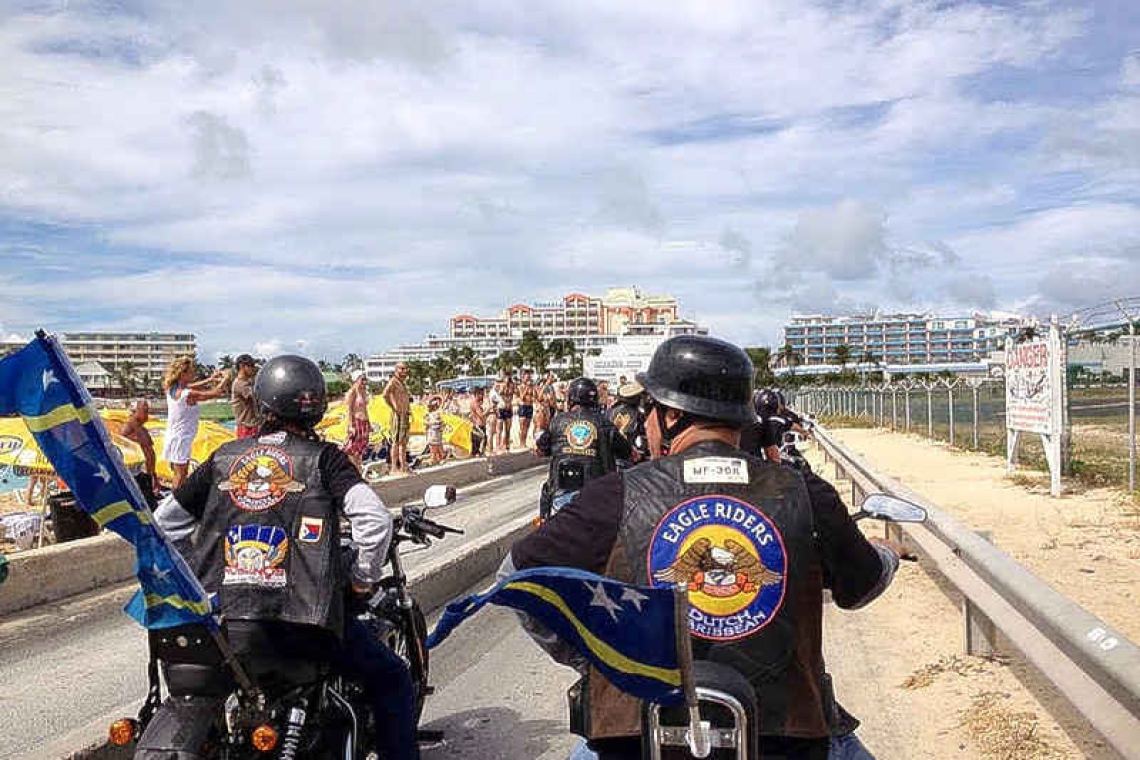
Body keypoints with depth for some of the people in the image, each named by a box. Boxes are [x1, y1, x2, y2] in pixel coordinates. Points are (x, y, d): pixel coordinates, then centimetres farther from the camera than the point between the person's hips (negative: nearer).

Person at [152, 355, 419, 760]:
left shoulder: (224, 457, 12)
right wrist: (364, 579, 1)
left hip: (222, 618, 5)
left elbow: (165, 521, 17)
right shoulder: (322, 457, 0)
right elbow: (375, 518, -14)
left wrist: (202, 570, 25)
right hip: (299, 617, -4)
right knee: (391, 678, 12)